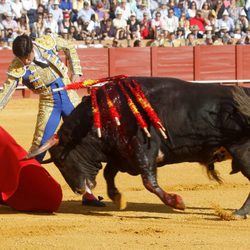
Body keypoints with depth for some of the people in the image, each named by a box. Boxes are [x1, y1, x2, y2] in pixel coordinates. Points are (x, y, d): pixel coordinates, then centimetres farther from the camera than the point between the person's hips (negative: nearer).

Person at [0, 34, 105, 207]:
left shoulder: (48, 42, -11)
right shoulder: (17, 68, -17)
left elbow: (70, 48, 8)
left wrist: (76, 72, 2)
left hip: (70, 97, 2)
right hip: (48, 105, -2)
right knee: (38, 147, -10)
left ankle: (88, 194, 11)